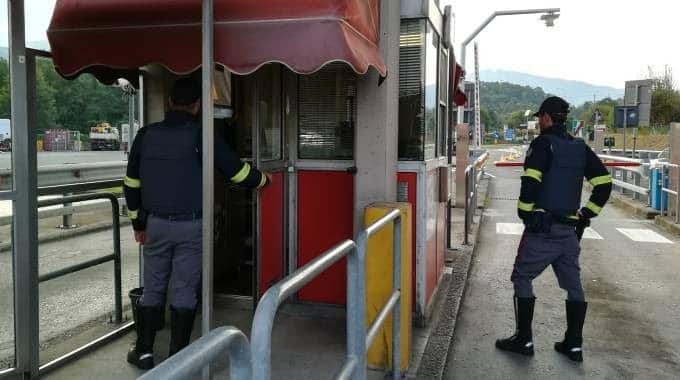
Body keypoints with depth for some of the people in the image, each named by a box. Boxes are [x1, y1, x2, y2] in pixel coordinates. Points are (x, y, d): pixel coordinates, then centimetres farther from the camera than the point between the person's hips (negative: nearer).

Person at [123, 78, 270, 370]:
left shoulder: (146, 135, 4)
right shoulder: (201, 136, -7)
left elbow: (131, 184, 9)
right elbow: (237, 171, 0)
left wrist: (138, 222, 20)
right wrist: (263, 179, 20)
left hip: (156, 224, 3)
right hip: (190, 226, -3)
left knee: (153, 288, 14)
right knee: (185, 291, 5)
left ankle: (143, 351, 21)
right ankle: (177, 355, 12)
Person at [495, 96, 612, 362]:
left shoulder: (543, 143, -8)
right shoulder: (581, 148, 11)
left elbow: (531, 181, -21)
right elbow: (604, 183, 10)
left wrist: (525, 213, -10)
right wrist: (585, 215, 12)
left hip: (542, 228, -6)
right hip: (570, 230, 7)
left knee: (522, 279, 5)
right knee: (573, 285, 13)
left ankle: (524, 339, 7)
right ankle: (574, 345, 18)